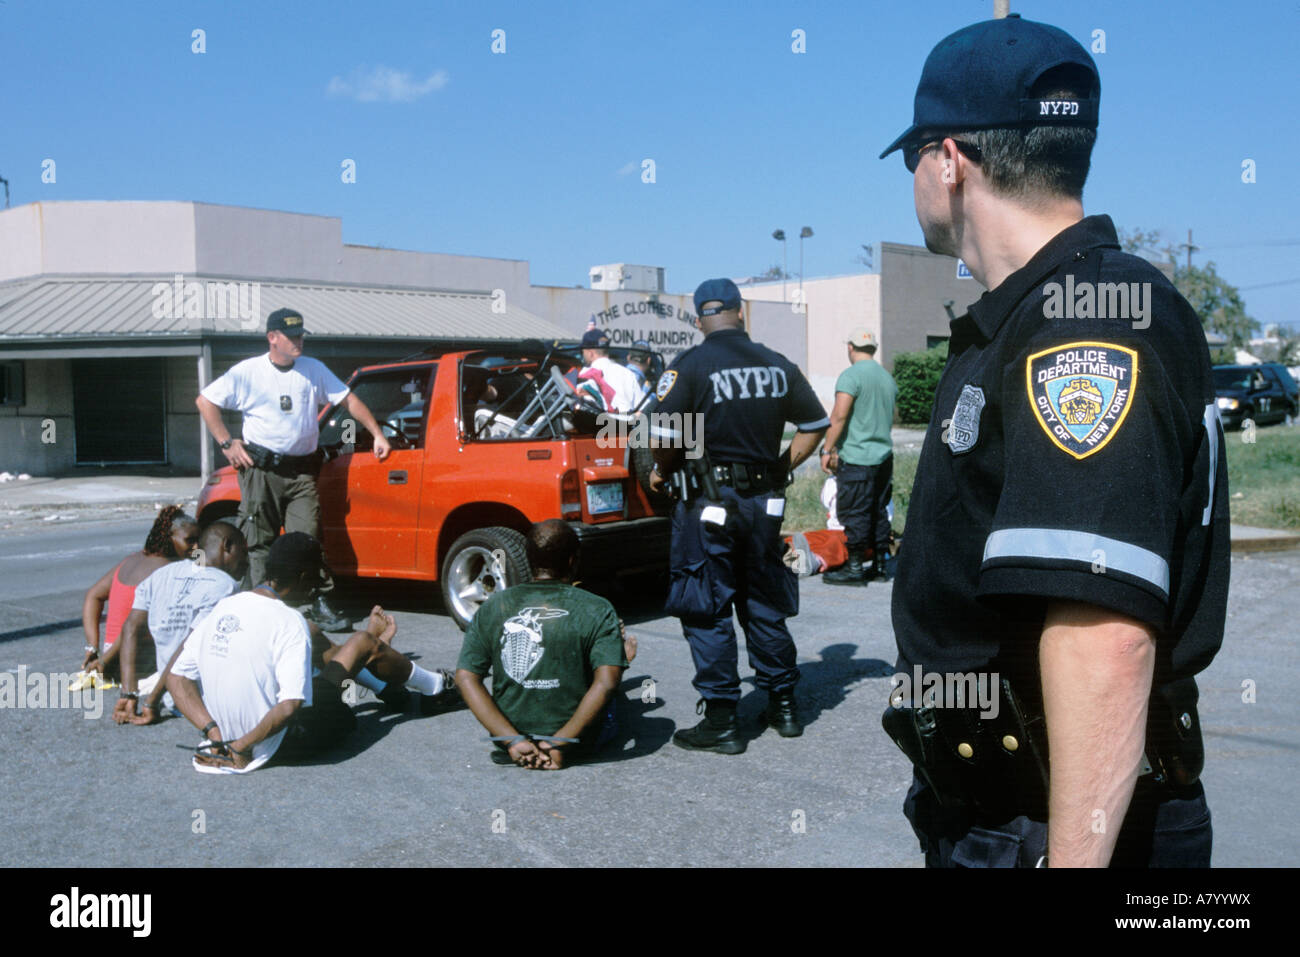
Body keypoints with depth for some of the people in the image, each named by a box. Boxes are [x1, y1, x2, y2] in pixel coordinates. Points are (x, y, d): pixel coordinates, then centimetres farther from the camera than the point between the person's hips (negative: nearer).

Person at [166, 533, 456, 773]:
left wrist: (214, 732, -6)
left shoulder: (221, 608, -2)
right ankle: (433, 684, 34)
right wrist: (240, 747, -20)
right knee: (363, 642, 9)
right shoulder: (288, 622, -23)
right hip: (279, 745, -7)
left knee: (317, 643, 25)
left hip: (227, 732, 7)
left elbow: (177, 679, 0)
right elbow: (290, 707, -32)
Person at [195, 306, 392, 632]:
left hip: (302, 470, 2)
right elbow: (205, 400, 4)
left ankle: (320, 604, -2)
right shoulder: (247, 372, 1)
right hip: (261, 469, -1)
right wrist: (226, 443, -2)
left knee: (308, 538, -5)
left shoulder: (314, 370, 9)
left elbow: (349, 400, 12)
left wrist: (377, 434, 4)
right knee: (258, 541, 2)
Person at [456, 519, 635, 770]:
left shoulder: (491, 608, -4)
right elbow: (606, 683, -24)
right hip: (578, 741, -3)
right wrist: (558, 743, -20)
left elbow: (465, 678, -9)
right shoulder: (597, 611, -13)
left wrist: (513, 741, -14)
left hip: (510, 739, 3)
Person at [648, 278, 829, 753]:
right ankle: (783, 706, 26)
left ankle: (721, 721, 6)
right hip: (764, 502, 5)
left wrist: (662, 472, 2)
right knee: (764, 606, 17)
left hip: (709, 503, -5)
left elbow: (665, 436, -17)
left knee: (706, 611, 4)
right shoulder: (778, 365, 5)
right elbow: (815, 425, 10)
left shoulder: (690, 366, -11)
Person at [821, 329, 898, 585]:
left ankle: (855, 567, 0)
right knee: (878, 512, 13)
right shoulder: (888, 378, 13)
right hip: (884, 456, 8)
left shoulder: (851, 376, -11)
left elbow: (839, 415, -17)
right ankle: (880, 564, 17)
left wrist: (828, 449, -13)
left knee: (854, 513, -3)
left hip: (856, 458, -8)